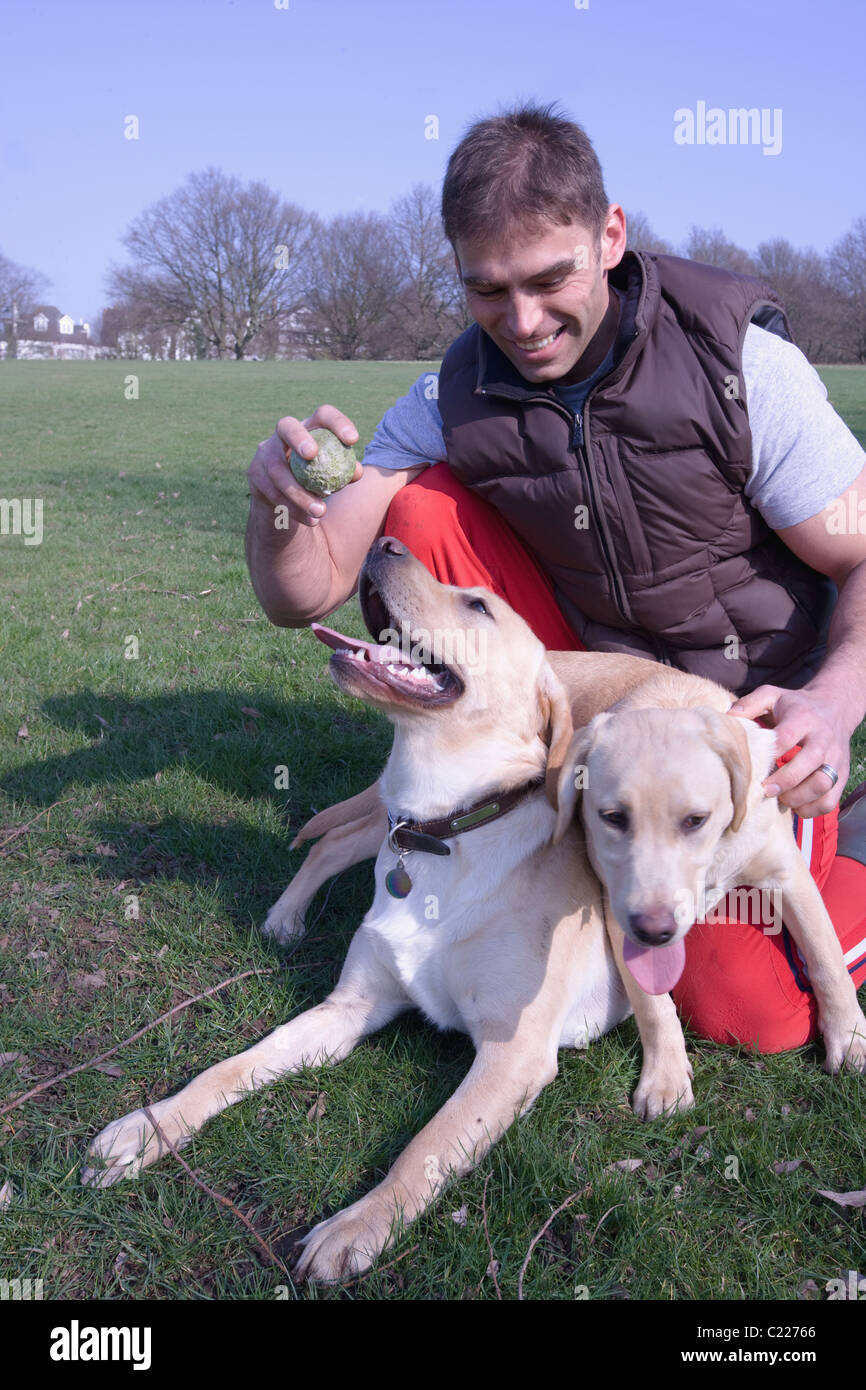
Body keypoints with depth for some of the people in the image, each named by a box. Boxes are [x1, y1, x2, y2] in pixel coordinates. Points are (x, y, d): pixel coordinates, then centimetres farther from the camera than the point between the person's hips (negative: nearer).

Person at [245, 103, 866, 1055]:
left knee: (747, 1010, -14)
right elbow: (303, 597, -13)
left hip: (753, 697, -2)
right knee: (421, 509, -17)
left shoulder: (739, 363, -19)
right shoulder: (448, 403, -11)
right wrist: (280, 504, -36)